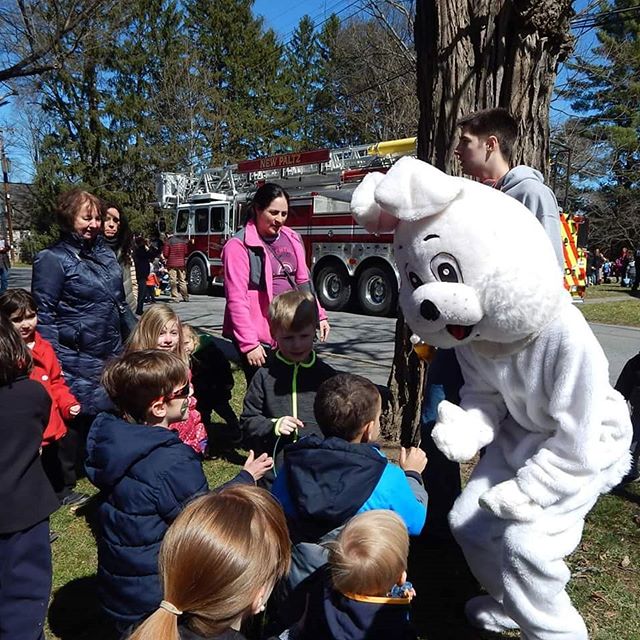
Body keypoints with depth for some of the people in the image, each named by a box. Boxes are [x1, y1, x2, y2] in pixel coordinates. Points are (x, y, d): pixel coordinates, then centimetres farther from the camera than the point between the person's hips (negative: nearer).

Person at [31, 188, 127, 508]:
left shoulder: (105, 253, 11)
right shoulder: (52, 259, -10)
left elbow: (120, 304, 18)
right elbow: (43, 315, -12)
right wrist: (53, 363, -16)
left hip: (111, 356, 6)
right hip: (76, 361, -6)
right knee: (74, 420, 4)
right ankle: (63, 487, 23)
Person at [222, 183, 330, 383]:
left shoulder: (292, 239, 11)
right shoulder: (239, 245, -9)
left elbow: (303, 282, 19)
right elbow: (236, 299, -14)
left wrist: (319, 315, 13)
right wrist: (249, 343, -17)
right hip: (260, 338, -6)